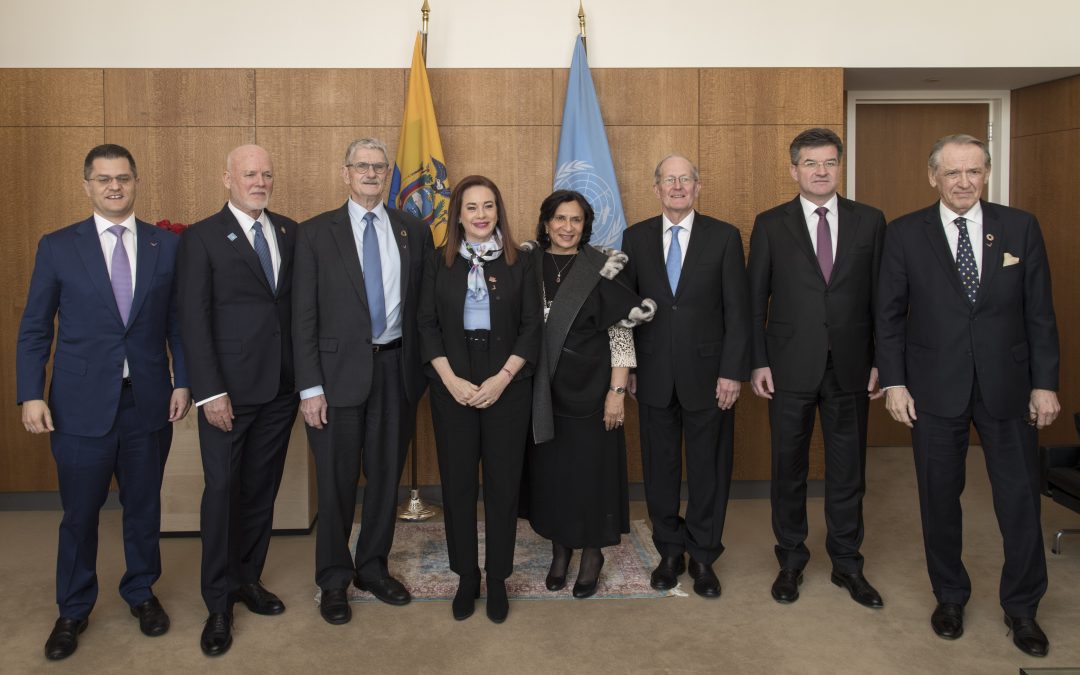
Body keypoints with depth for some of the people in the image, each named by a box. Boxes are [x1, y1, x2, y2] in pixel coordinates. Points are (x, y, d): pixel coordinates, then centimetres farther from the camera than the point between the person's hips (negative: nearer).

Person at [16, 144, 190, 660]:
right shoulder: (57, 247, 1)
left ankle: (142, 593, 35)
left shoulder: (167, 246, 3)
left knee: (144, 506, 14)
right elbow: (34, 329, 1)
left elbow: (178, 321, 6)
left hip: (149, 403, 1)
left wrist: (182, 382, -1)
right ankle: (73, 610, 29)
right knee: (79, 514, 9)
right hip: (81, 404, -1)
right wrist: (31, 395, -5)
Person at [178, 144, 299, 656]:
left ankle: (248, 578, 28)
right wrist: (210, 392, -14)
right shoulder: (201, 238, -3)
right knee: (222, 490, 2)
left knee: (261, 489, 12)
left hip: (281, 385, 4)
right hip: (229, 389, -4)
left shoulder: (288, 232, 10)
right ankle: (219, 603, 15)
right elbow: (194, 320, -8)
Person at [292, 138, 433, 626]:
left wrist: (425, 367, 2)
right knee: (337, 482, 6)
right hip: (340, 370, -2)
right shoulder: (316, 233, 0)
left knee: (386, 475, 13)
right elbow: (304, 316, -3)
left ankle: (373, 568, 31)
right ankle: (334, 581, 24)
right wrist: (310, 387, -9)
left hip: (397, 368, 3)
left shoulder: (413, 231, 7)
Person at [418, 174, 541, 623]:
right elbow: (427, 324, 2)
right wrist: (451, 379, -10)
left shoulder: (519, 264, 4)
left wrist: (502, 379, -11)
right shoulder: (438, 263, 6)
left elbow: (531, 327, 0)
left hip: (507, 388, 0)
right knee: (457, 484, 5)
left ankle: (497, 579, 19)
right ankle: (466, 577, 21)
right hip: (452, 388, 1)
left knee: (503, 483, 4)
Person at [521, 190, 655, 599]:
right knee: (549, 469, 10)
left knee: (591, 469, 4)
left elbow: (622, 334, -6)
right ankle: (559, 549, 28)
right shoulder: (528, 265, 3)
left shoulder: (601, 269, -5)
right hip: (542, 391, 3)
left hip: (590, 388, -2)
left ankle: (592, 553, 22)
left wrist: (617, 391, -12)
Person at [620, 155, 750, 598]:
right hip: (654, 375, 2)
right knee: (659, 467, 10)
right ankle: (670, 552, 27)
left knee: (708, 469, 8)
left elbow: (737, 311, -3)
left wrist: (733, 371, -9)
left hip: (707, 373, -1)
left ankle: (703, 557, 24)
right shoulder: (636, 238, 5)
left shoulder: (724, 237, -1)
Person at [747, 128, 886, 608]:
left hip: (850, 367, 1)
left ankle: (847, 563, 27)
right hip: (790, 367, -1)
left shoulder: (869, 221, 4)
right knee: (789, 468, 10)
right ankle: (791, 561, 27)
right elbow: (755, 299, 1)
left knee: (848, 469, 10)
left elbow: (879, 296, 5)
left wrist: (880, 361, 1)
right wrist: (757, 362, -5)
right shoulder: (770, 224, 1)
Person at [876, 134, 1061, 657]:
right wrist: (893, 382, -5)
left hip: (1007, 387, 1)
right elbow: (889, 314, 0)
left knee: (1020, 499, 7)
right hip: (936, 388, 0)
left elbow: (1039, 312, 3)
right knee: (940, 497, 10)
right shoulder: (905, 234, 0)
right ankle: (950, 596, 30)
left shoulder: (1020, 227, 3)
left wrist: (1044, 383, 0)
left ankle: (1021, 607, 26)